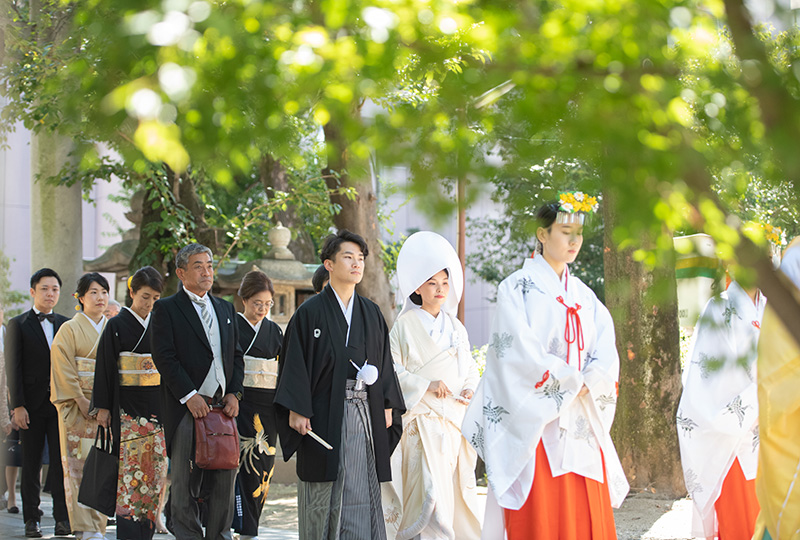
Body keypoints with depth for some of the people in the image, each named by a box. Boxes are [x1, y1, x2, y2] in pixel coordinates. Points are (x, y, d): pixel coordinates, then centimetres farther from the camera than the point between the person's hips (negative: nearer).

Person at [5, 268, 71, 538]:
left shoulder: (66, 324, 12)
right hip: (32, 404, -2)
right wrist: (17, 405, -10)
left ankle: (62, 518, 3)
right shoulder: (18, 324, 3)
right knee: (31, 465, 3)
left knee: (62, 462, -1)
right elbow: (13, 368, -2)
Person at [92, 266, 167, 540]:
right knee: (130, 466, -9)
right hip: (128, 404, -4)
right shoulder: (117, 326, -1)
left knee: (156, 466, 2)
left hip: (157, 404, 4)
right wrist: (103, 406, -6)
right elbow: (105, 367, -2)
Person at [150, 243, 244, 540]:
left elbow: (236, 355, 18)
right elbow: (164, 357, -8)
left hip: (223, 405, 5)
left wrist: (234, 393, 2)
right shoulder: (166, 309, 1)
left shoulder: (226, 309, 18)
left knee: (225, 477, 3)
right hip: (187, 406, -5)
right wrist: (189, 396, -15)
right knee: (185, 481, -2)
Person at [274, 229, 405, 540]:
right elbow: (295, 362, -6)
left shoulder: (371, 313, 12)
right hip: (325, 413, -4)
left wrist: (387, 406, 8)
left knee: (363, 489, 2)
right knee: (324, 493, -1)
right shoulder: (310, 313, -2)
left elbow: (383, 361, 15)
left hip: (366, 413, 4)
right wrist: (296, 410, -14)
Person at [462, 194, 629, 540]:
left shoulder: (584, 296, 18)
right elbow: (519, 350, -11)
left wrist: (588, 383, -12)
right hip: (536, 421, -5)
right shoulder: (517, 288, 0)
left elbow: (606, 355, 7)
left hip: (581, 422, 6)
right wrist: (571, 381, -9)